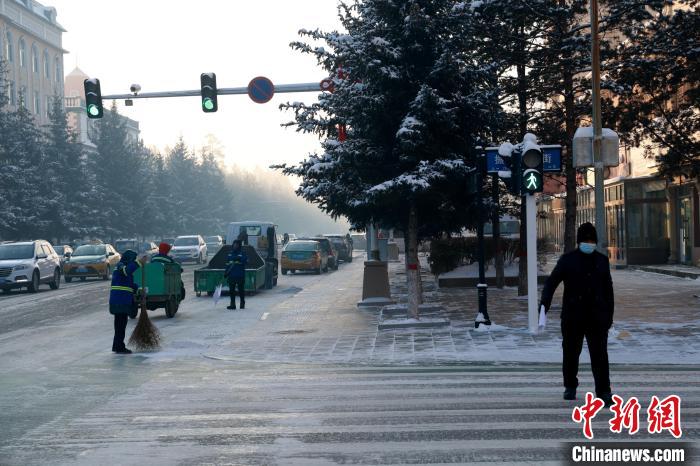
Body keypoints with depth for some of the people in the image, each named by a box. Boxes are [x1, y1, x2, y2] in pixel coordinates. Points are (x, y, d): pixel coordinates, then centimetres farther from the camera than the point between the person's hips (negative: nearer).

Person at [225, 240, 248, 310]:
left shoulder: (242, 254, 0)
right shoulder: (230, 254, 15)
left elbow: (246, 262, -9)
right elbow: (227, 264, 19)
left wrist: (240, 259, -24)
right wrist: (226, 272, 12)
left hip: (240, 275, -4)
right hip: (231, 275, 4)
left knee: (241, 290, 0)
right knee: (231, 290, 4)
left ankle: (242, 304, 10)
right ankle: (232, 304, 10)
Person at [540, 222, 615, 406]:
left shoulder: (602, 260, 10)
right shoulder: (568, 260, 1)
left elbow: (608, 289, 14)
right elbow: (552, 282, -5)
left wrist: (609, 314, 11)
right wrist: (544, 303, -21)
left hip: (597, 317, 1)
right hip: (572, 317, -1)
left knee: (599, 355, -7)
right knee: (571, 353, 9)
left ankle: (604, 391, -6)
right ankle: (570, 386, 28)